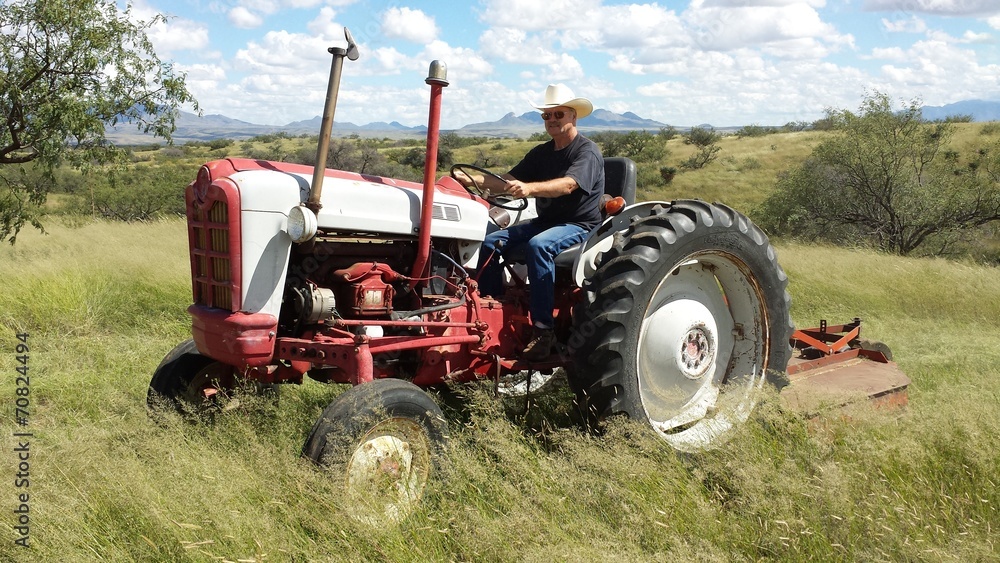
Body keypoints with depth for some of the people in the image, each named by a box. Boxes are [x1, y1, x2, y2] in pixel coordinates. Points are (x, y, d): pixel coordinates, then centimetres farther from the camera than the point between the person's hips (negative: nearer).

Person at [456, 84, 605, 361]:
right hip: (545, 221, 7)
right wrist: (473, 179, -14)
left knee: (538, 245, -36)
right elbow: (508, 181, 4)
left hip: (579, 226, -7)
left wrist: (529, 188, -46)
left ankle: (543, 329, -34)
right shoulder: (541, 153, 14)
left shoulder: (588, 151, -9)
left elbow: (568, 185, -29)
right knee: (491, 242, -12)